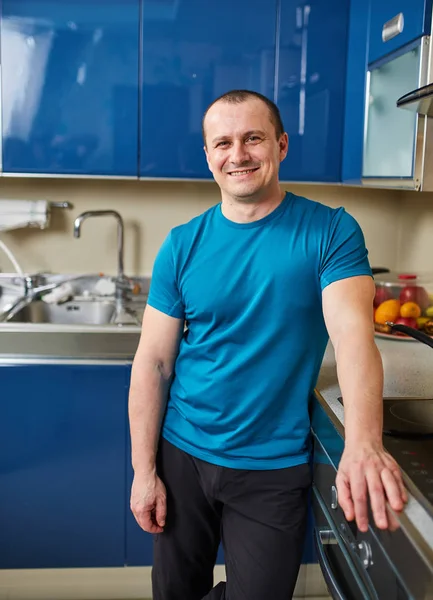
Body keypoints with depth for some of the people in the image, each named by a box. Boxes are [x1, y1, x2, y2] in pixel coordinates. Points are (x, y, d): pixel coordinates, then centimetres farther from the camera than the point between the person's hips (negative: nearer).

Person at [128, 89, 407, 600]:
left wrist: (363, 445, -38)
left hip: (274, 468, -2)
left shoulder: (331, 232, -9)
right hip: (182, 455, 2)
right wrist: (144, 471, -5)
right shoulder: (183, 245, -4)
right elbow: (153, 362, -2)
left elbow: (353, 336, -22)